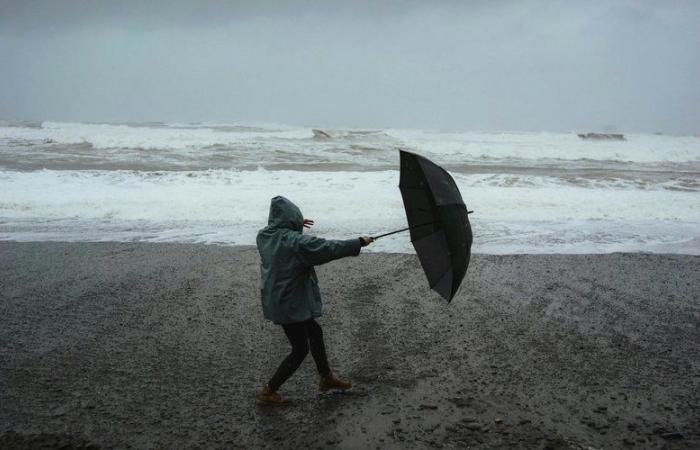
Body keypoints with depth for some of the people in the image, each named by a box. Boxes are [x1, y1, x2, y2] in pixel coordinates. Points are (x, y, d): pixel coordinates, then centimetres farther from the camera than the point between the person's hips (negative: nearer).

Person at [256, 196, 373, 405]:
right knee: (300, 349, 7)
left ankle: (326, 378, 39)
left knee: (314, 333, 23)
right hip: (290, 304, -9)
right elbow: (330, 248, -21)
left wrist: (296, 226, 23)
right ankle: (268, 391, 15)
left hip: (274, 300, 9)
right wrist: (359, 242, -12)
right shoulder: (296, 242, -25)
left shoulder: (264, 236, -1)